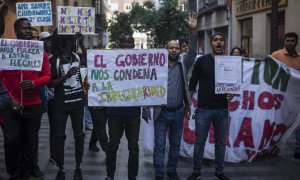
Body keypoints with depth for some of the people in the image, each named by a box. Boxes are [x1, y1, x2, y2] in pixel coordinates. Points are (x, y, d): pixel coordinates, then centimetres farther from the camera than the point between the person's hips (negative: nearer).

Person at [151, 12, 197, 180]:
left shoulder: (183, 64, 4)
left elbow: (192, 51, -11)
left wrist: (193, 31, -23)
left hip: (178, 112, 3)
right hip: (161, 112, -2)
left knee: (175, 144, 14)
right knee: (160, 145, 3)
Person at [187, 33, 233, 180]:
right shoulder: (202, 61, -2)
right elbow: (192, 84, 1)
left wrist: (232, 94, -10)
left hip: (222, 110, 2)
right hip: (203, 109, -2)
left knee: (221, 143, 10)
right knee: (199, 142, 6)